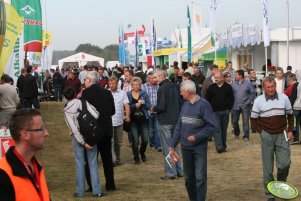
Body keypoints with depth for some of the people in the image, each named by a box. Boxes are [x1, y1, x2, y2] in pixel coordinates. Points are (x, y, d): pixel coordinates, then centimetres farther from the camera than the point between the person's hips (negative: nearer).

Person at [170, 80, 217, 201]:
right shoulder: (185, 105, 9)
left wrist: (197, 137, -18)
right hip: (185, 147, 6)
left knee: (200, 177, -5)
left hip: (199, 147, -6)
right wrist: (173, 144, 9)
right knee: (188, 177, 12)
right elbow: (179, 127, 13)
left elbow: (212, 125, -14)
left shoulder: (203, 104, -11)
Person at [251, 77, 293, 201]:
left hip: (282, 135, 1)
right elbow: (253, 119, 3)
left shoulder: (284, 98, 0)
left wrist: (290, 130, 2)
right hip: (267, 136, -1)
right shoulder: (258, 101, -4)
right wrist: (262, 132, -6)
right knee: (268, 167, 3)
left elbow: (290, 115, 11)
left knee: (285, 163, -6)